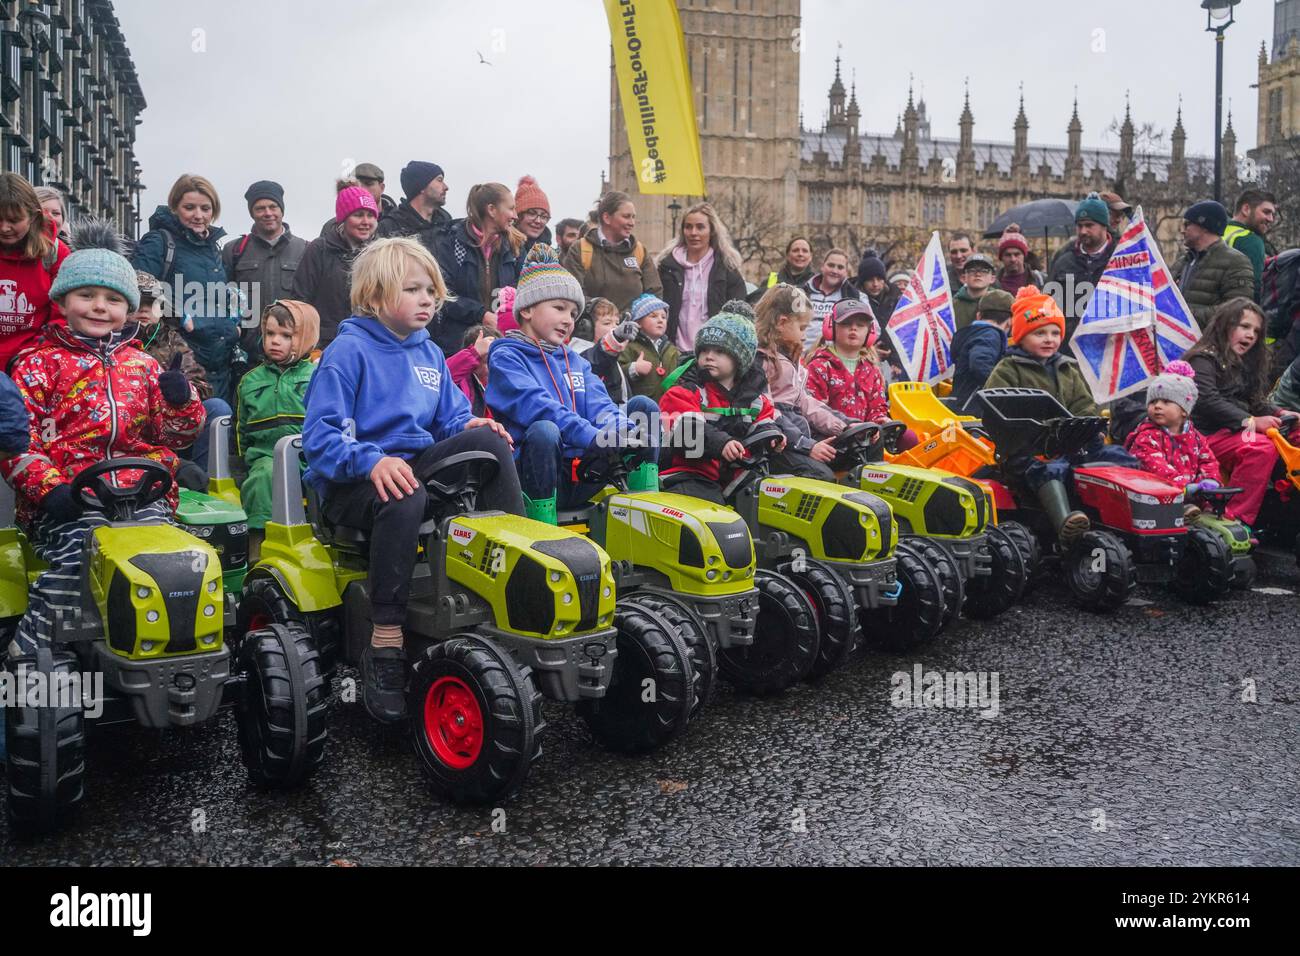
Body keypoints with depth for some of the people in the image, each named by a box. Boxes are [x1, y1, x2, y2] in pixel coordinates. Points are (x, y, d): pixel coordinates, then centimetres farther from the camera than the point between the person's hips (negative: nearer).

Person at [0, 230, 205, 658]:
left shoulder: (142, 365, 23)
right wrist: (48, 486, -14)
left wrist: (181, 401, -2)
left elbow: (174, 435, 21)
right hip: (68, 495, -2)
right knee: (81, 556, -30)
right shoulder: (39, 365, 13)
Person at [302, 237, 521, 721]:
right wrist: (372, 462, -31)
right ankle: (385, 646, -36)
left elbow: (451, 420, 17)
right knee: (405, 500, -40)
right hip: (350, 483, -6)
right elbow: (320, 436, -15)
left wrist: (469, 427, -8)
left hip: (413, 465, 7)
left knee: (487, 440, -16)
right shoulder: (349, 351, -7)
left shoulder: (429, 354, 14)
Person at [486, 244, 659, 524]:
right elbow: (535, 406, -17)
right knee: (544, 430, -37)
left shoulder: (575, 362, 21)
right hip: (536, 477, -6)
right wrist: (593, 437, -30)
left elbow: (600, 407, 5)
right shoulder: (505, 358, 1)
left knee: (642, 405, -2)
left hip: (581, 477, 6)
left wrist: (622, 431, -19)